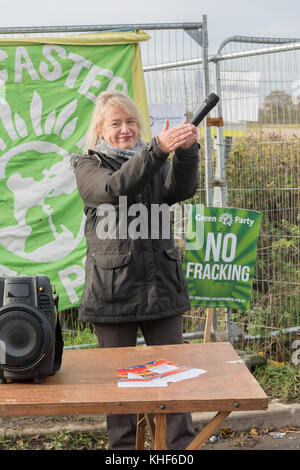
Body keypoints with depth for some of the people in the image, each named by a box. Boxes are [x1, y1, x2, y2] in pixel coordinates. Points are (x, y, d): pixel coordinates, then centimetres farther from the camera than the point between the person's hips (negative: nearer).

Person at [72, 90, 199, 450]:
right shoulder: (88, 166, 1)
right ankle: (122, 445, 22)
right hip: (113, 288, -3)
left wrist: (186, 150, -28)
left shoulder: (155, 162, 12)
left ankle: (182, 445, 18)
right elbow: (114, 187, -22)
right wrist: (158, 149, -33)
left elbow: (181, 189, -9)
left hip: (161, 283, 3)